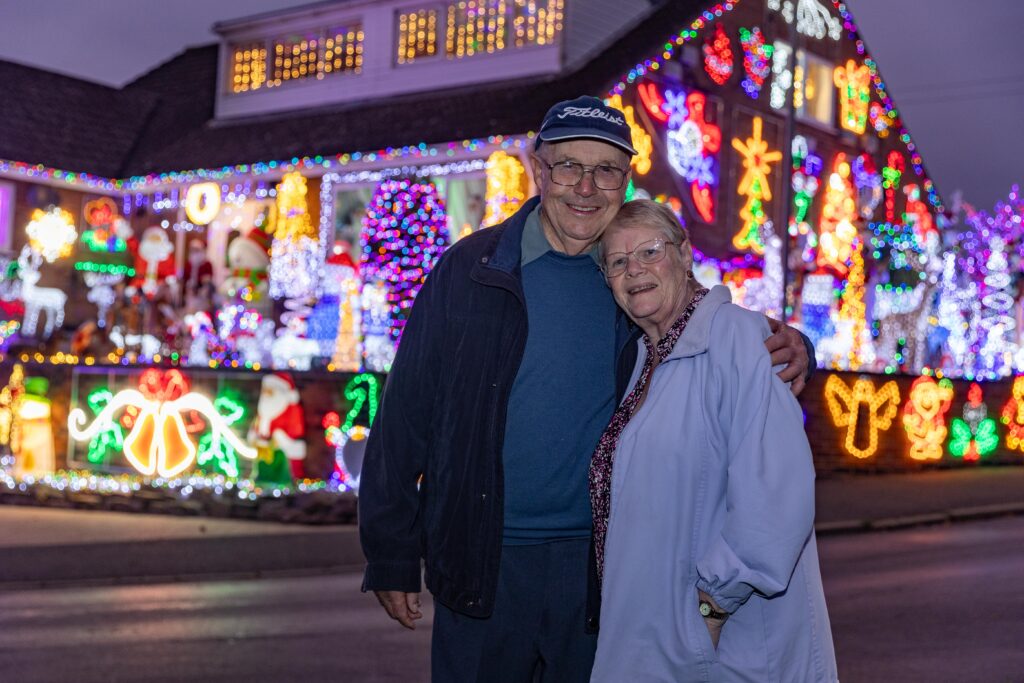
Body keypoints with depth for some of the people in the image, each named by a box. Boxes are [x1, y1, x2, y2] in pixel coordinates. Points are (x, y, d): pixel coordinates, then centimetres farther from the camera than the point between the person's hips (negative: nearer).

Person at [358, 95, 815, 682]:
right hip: (481, 564, -1)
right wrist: (392, 556, -3)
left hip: (601, 566, 2)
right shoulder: (472, 270, -4)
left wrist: (786, 353, -15)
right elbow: (407, 412, -3)